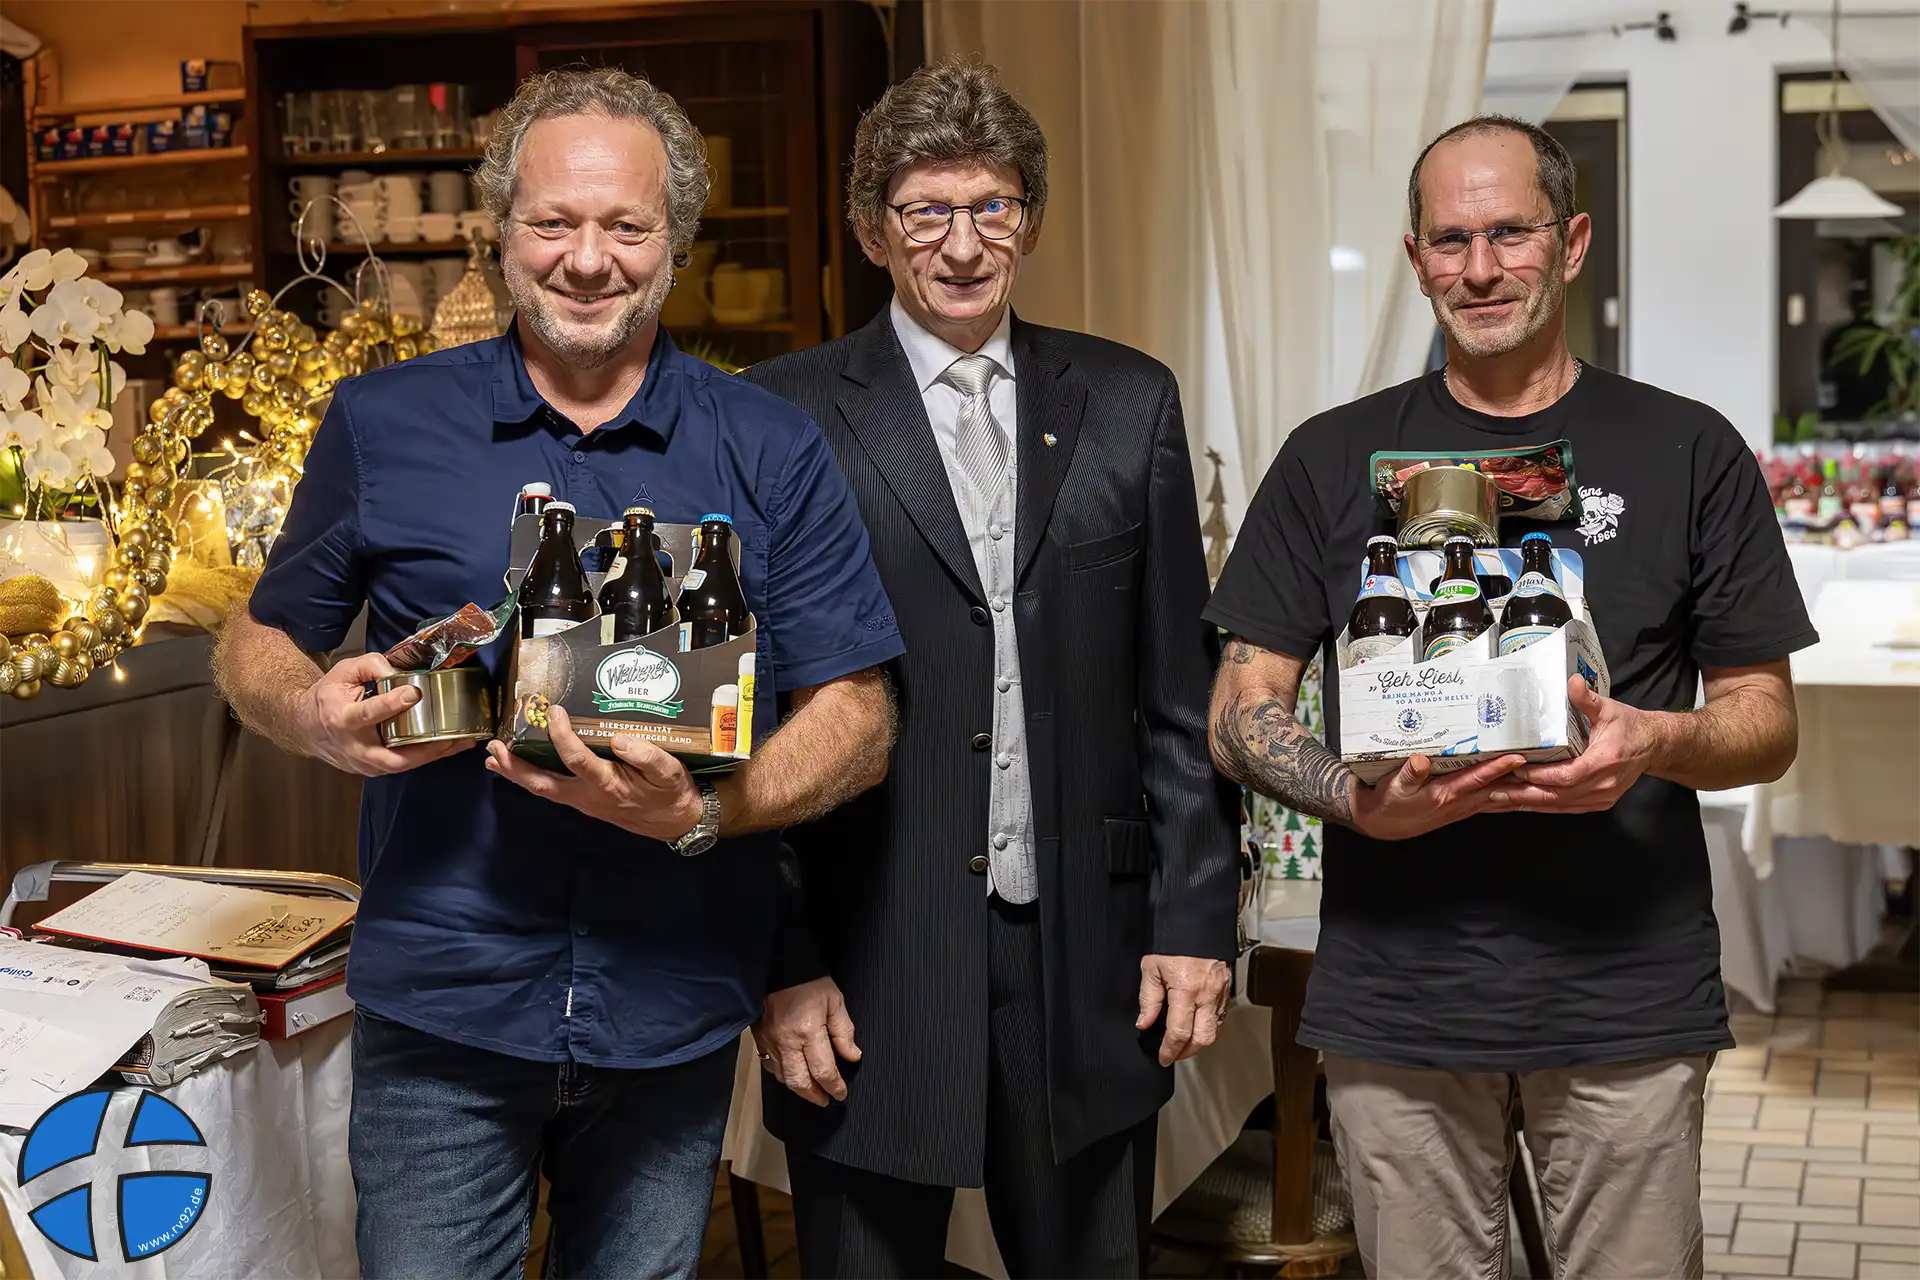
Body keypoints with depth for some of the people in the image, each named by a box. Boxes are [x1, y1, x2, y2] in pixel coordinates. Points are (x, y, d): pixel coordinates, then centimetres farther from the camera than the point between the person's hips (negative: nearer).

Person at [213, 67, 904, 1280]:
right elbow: (260, 644, 12)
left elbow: (858, 718, -1)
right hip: (442, 1000, 0)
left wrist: (702, 813, -20)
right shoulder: (381, 426, 2)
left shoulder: (773, 452, 1)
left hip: (677, 1014, 1)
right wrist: (313, 713, -13)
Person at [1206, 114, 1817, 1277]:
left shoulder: (1689, 454, 5)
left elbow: (1768, 723, 7)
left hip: (1627, 991, 0)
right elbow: (1240, 713, 6)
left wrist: (1655, 742, -16)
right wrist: (1359, 798, -14)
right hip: (1396, 991, 1)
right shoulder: (1335, 460, 7)